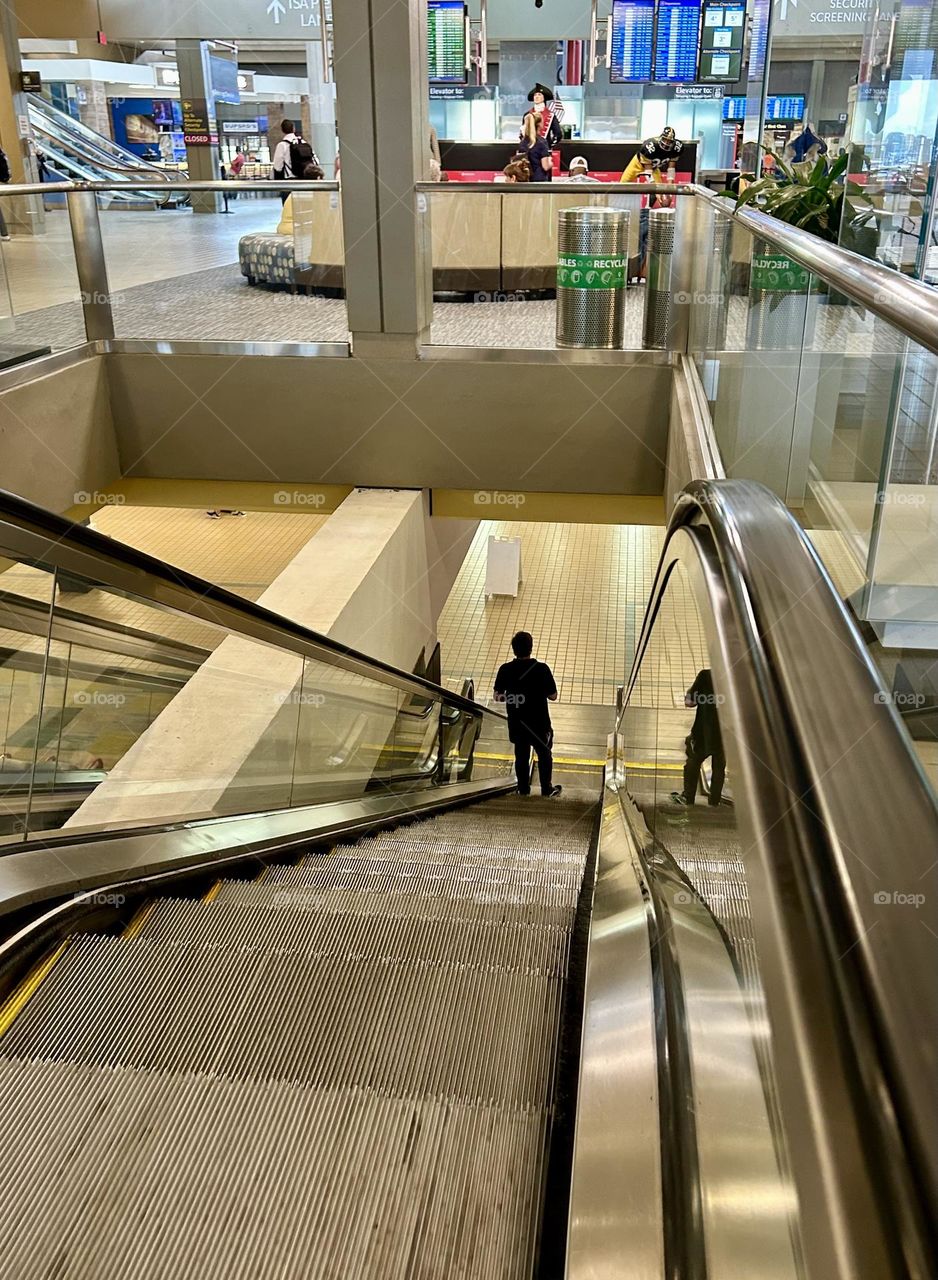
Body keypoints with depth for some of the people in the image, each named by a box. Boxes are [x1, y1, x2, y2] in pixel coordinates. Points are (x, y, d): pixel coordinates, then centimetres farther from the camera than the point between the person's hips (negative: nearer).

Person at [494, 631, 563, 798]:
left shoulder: (505, 670, -10)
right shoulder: (541, 669, -18)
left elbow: (497, 696, -3)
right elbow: (553, 696, -12)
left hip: (516, 723, 2)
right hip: (539, 723, -2)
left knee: (521, 756, 19)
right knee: (544, 755, 19)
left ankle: (523, 789, 28)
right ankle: (547, 789, 31)